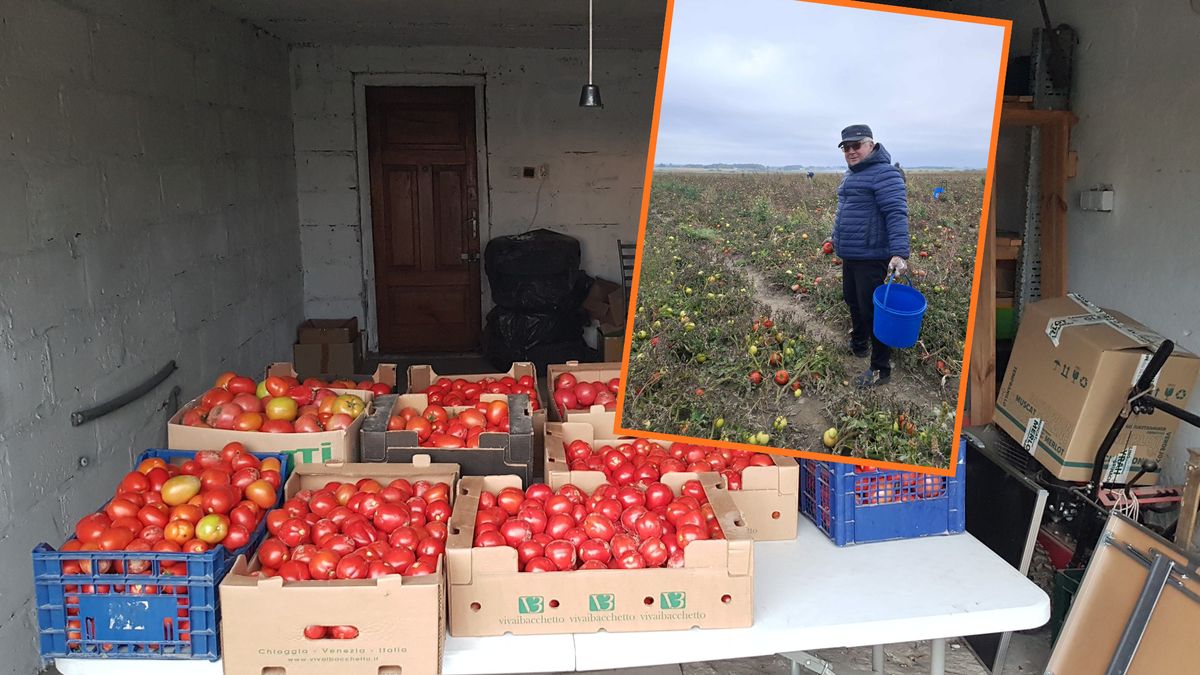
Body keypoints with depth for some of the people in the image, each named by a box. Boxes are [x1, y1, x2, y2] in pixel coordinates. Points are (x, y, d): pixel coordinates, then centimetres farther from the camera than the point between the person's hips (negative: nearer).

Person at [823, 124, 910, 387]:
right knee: (853, 301, 23)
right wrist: (836, 236, 38)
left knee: (872, 310, -5)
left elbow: (896, 214, -25)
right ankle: (858, 345, 45)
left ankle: (880, 369, 4)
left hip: (872, 257, -10)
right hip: (850, 255, 10)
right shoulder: (851, 174, 16)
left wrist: (899, 253, -33)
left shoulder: (884, 173, -16)